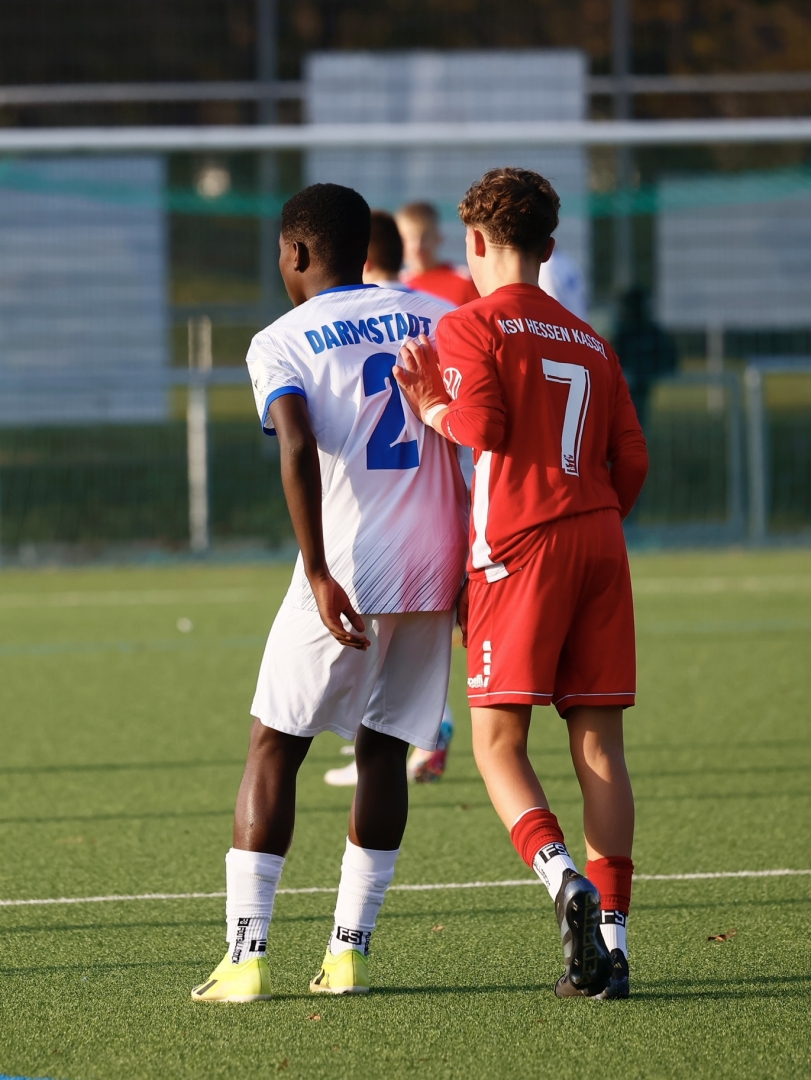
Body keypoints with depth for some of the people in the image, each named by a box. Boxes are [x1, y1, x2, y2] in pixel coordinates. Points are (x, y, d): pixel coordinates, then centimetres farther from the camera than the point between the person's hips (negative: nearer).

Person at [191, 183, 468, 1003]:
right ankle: (349, 950, 9)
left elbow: (299, 450, -17)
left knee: (273, 748, 6)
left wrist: (318, 575, -20)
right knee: (384, 749, 14)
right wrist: (478, 558, 14)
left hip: (348, 575, -4)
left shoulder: (281, 343, -1)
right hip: (435, 569, 4)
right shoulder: (434, 320, 12)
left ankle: (245, 955, -2)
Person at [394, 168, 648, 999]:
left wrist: (428, 408, 4)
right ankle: (610, 941, -1)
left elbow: (481, 432, -13)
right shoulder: (588, 343, 19)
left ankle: (566, 884, -24)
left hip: (519, 544, -5)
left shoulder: (471, 326, 1)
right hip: (599, 541, 5)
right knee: (597, 743, 3)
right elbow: (630, 461, 13)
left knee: (497, 741, -1)